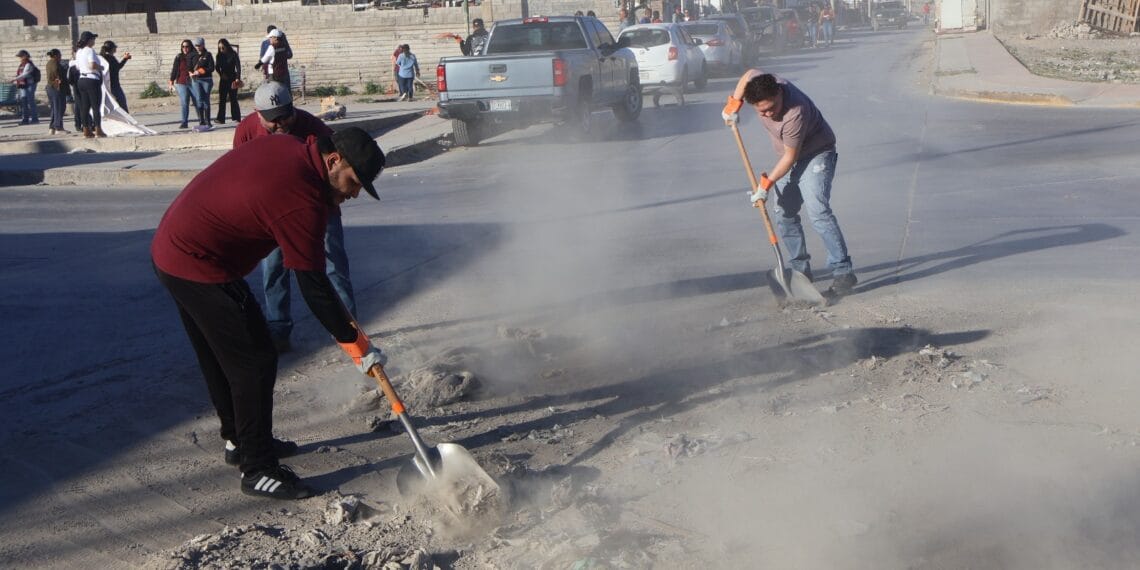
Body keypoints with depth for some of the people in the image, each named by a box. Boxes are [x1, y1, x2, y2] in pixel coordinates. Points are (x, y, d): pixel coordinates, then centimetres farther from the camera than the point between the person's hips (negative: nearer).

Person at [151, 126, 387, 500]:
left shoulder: (285, 146, 2)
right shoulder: (302, 199, -25)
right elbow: (313, 287, -22)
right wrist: (356, 345, -14)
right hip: (199, 268, -10)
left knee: (219, 357, 22)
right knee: (255, 361, -4)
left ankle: (240, 440, 37)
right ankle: (257, 469, 3)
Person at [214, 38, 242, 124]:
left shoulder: (233, 54, -6)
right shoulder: (219, 56, 6)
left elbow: (238, 66, -10)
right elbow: (217, 67, 9)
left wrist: (237, 78, -20)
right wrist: (221, 74, -9)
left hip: (232, 79, -4)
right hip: (223, 79, 4)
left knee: (233, 99, -2)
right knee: (222, 99, -1)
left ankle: (236, 118, 4)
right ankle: (221, 119, -2)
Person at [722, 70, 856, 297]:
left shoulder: (795, 114, -37)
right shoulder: (757, 81, -17)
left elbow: (790, 157, -26)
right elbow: (748, 73, 10)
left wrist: (766, 185, -19)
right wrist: (733, 104, 5)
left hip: (816, 154, -8)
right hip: (791, 156, 8)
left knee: (818, 212, -22)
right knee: (784, 215, 8)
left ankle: (843, 271, -21)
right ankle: (800, 268, 18)